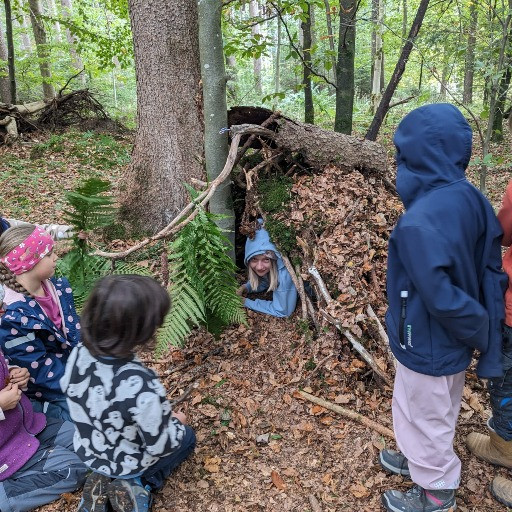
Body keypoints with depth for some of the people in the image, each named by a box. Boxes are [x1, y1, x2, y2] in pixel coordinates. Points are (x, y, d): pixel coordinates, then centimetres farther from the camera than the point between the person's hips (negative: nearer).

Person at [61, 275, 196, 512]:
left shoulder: (78, 354, -24)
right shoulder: (142, 386, -42)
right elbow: (159, 446, -27)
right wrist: (176, 422, -4)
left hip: (88, 451, 5)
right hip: (126, 463, -5)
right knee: (186, 436, 21)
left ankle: (103, 482, 16)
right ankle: (136, 486, 6)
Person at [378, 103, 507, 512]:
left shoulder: (419, 223, -33)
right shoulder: (472, 199, -8)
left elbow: (440, 298, -30)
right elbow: (491, 269, -1)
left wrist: (481, 332, -13)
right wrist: (489, 326, 6)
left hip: (429, 345, -8)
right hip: (455, 340, 8)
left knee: (424, 416, 17)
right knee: (438, 411, 28)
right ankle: (424, 459, 54)